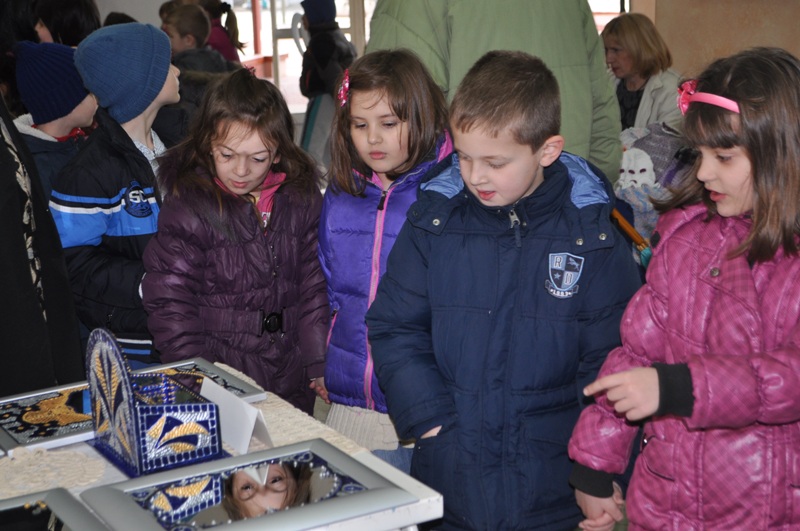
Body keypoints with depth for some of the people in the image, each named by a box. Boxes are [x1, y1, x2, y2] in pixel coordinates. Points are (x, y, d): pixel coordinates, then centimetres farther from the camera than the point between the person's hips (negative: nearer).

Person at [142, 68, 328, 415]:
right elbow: (169, 304, -8)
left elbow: (315, 285, 7)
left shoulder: (302, 200, 2)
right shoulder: (187, 208, -10)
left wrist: (320, 366, 1)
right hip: (220, 381, -3)